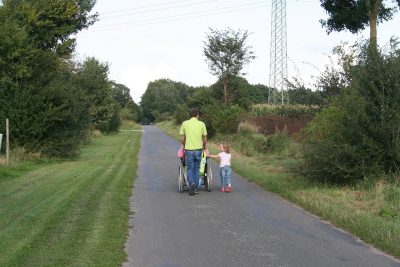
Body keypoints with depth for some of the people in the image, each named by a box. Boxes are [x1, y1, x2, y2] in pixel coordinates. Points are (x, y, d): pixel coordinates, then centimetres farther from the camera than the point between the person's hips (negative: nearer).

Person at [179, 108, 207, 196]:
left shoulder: (185, 123, 0)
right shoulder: (202, 124, 0)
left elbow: (182, 138, 3)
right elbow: (205, 138, 4)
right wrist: (204, 146, 23)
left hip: (189, 149, -1)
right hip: (198, 149, 1)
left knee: (190, 169, 7)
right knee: (197, 169, 13)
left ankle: (192, 184, -16)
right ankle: (195, 188, 16)